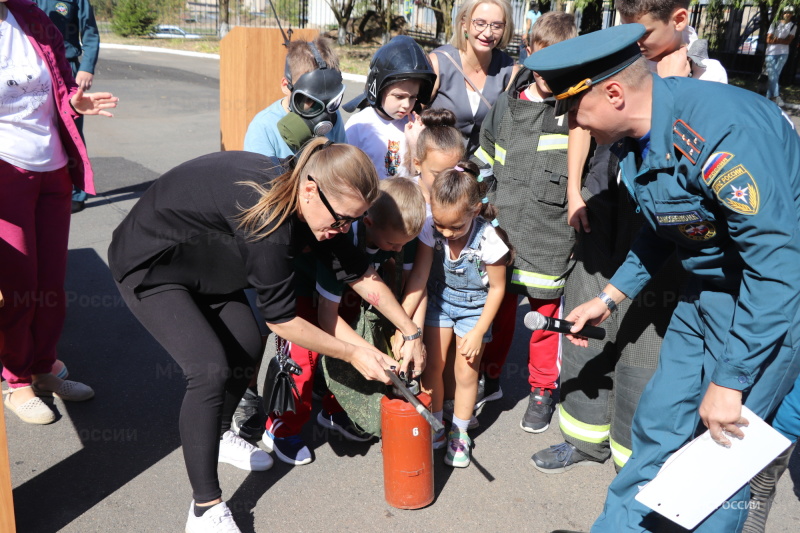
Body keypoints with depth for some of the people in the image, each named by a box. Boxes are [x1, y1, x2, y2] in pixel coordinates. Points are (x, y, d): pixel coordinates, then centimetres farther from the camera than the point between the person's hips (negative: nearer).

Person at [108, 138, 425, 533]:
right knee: (210, 369, -20)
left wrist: (412, 333, 0)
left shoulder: (308, 203, -12)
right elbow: (281, 319, -27)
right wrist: (353, 354, -17)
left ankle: (217, 436, 38)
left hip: (200, 260, 9)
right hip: (147, 265, -8)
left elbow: (359, 272, -2)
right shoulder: (268, 217, -38)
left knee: (246, 347, 11)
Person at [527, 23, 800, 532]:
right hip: (708, 292, 8)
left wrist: (729, 382, -22)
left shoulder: (721, 130, -31)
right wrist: (609, 298, 12)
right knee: (658, 427, 13)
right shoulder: (634, 135, -4)